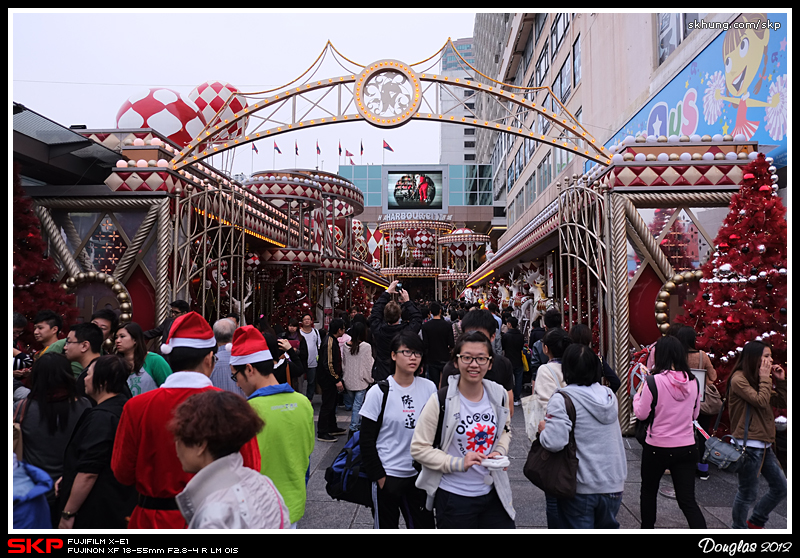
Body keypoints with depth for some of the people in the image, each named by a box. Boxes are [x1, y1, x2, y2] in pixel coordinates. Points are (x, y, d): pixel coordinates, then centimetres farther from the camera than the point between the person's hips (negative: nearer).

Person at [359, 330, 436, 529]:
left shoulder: (429, 388, -2)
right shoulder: (379, 392, -10)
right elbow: (367, 440, -7)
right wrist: (380, 478, -8)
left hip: (420, 475, 3)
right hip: (387, 476, -3)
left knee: (424, 526, 11)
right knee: (387, 527, 13)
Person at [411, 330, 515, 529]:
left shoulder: (499, 395, -3)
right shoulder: (441, 401, -18)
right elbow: (419, 448, -14)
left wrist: (499, 451, -5)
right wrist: (458, 464, -23)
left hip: (492, 492, 4)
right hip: (454, 496, -4)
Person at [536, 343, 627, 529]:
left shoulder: (562, 399, -17)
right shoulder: (609, 394, 3)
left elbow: (554, 442, -26)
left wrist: (543, 429, -6)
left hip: (581, 488, -5)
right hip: (614, 484, 6)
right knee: (608, 526, 24)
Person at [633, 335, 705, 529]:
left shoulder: (654, 381, -18)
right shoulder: (693, 381, -2)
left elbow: (641, 414, -9)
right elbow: (694, 414, 12)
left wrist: (639, 391, 5)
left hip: (657, 448, -3)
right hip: (687, 448, 3)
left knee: (648, 491, 20)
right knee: (688, 500, 7)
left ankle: (647, 528, 34)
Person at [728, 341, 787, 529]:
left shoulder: (757, 380, 13)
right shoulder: (739, 379, -13)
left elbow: (782, 403, 13)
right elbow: (761, 402, -21)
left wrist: (780, 381, 3)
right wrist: (765, 378, -12)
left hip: (764, 445, 9)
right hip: (748, 445, -9)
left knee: (781, 488, 15)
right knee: (748, 493, 2)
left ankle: (755, 522, 31)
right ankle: (739, 528, 22)